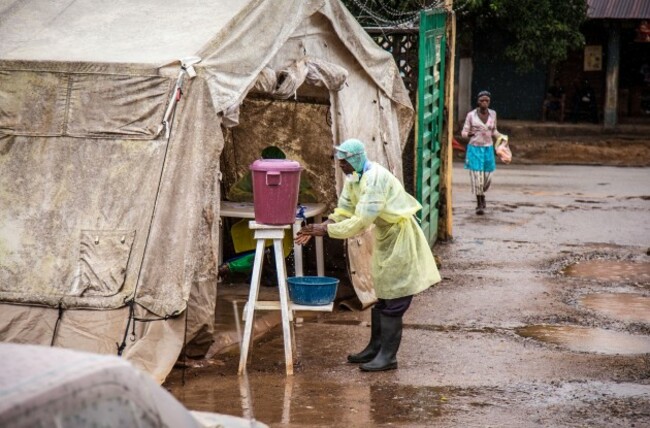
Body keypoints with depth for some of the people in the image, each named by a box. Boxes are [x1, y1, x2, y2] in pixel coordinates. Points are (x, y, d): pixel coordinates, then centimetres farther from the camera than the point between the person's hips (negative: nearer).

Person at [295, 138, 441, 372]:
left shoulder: (375, 179, -27)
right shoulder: (353, 178, 3)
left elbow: (361, 222, -30)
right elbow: (344, 212, 7)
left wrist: (327, 230, -26)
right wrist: (319, 228, -7)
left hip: (400, 238, -10)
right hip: (385, 237, 10)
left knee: (393, 301, -6)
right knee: (382, 296, 15)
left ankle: (388, 357, -2)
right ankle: (375, 349, 23)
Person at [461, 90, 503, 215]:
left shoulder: (493, 114, 4)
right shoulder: (471, 115, -5)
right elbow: (464, 133, -3)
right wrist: (468, 134, -27)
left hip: (488, 149, 3)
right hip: (474, 149, -3)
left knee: (487, 177, 7)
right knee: (477, 177, -6)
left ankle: (482, 195, 38)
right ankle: (479, 204, 6)